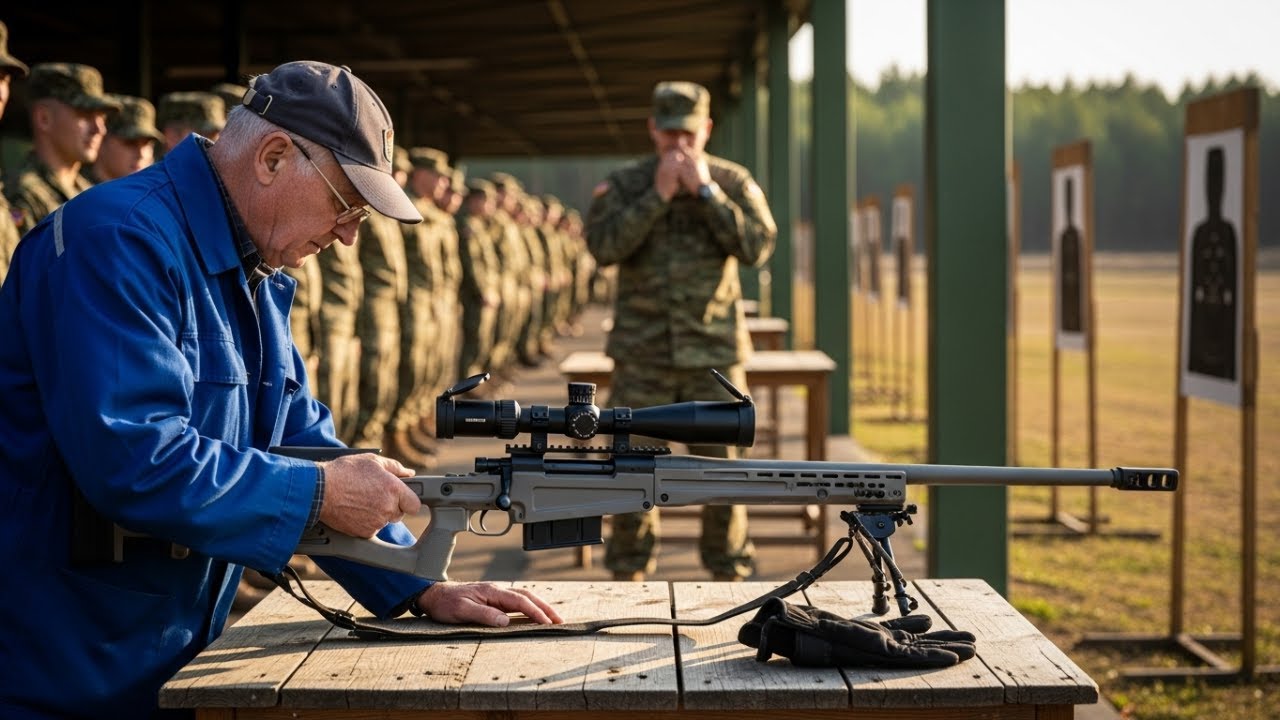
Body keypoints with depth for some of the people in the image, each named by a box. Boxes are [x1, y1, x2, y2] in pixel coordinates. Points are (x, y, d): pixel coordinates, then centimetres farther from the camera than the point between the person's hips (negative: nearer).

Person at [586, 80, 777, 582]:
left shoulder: (733, 182, 2)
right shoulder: (622, 186, 2)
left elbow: (758, 248, -11)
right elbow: (603, 247, -13)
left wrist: (706, 192, -15)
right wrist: (659, 195, -17)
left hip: (713, 352, 0)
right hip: (642, 353, 0)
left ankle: (728, 574, 14)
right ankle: (628, 576, 15)